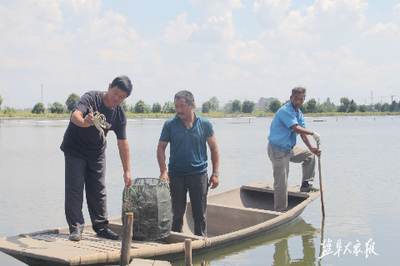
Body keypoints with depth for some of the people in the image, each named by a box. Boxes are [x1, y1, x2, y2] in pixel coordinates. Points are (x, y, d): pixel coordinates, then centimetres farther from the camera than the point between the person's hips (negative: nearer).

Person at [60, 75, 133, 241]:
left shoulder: (120, 114, -11)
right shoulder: (91, 98, -23)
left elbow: (122, 143, -9)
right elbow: (75, 115, -41)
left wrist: (127, 171, -11)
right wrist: (84, 122, -66)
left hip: (97, 153, 4)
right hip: (74, 150, -4)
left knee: (98, 190, 7)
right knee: (75, 188, -6)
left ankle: (101, 226, 19)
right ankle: (75, 228, 2)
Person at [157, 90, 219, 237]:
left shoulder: (204, 124, 0)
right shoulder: (169, 124, -1)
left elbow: (214, 148, 6)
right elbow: (161, 148, 1)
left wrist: (215, 173, 1)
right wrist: (163, 171, -12)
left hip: (199, 174, 0)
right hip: (176, 174, 0)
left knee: (200, 214, 4)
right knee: (177, 213, 9)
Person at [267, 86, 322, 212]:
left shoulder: (299, 113, 10)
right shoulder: (285, 111, -20)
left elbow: (303, 132, 4)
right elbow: (296, 128, -30)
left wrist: (311, 148, -8)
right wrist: (313, 133, -20)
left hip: (290, 149, 9)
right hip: (278, 151, -9)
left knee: (309, 155, 15)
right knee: (281, 183, -6)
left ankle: (305, 185, 18)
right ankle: (280, 211, 4)